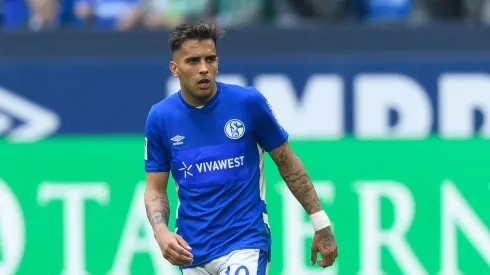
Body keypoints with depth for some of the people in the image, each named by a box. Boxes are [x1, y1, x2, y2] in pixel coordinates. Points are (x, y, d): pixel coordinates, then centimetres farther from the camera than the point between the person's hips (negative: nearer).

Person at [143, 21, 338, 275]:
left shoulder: (248, 102, -7)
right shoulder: (159, 118, -2)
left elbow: (287, 163, 4)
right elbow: (155, 189, 5)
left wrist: (320, 224, 3)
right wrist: (161, 232, -15)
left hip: (244, 243, -3)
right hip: (191, 251, 3)